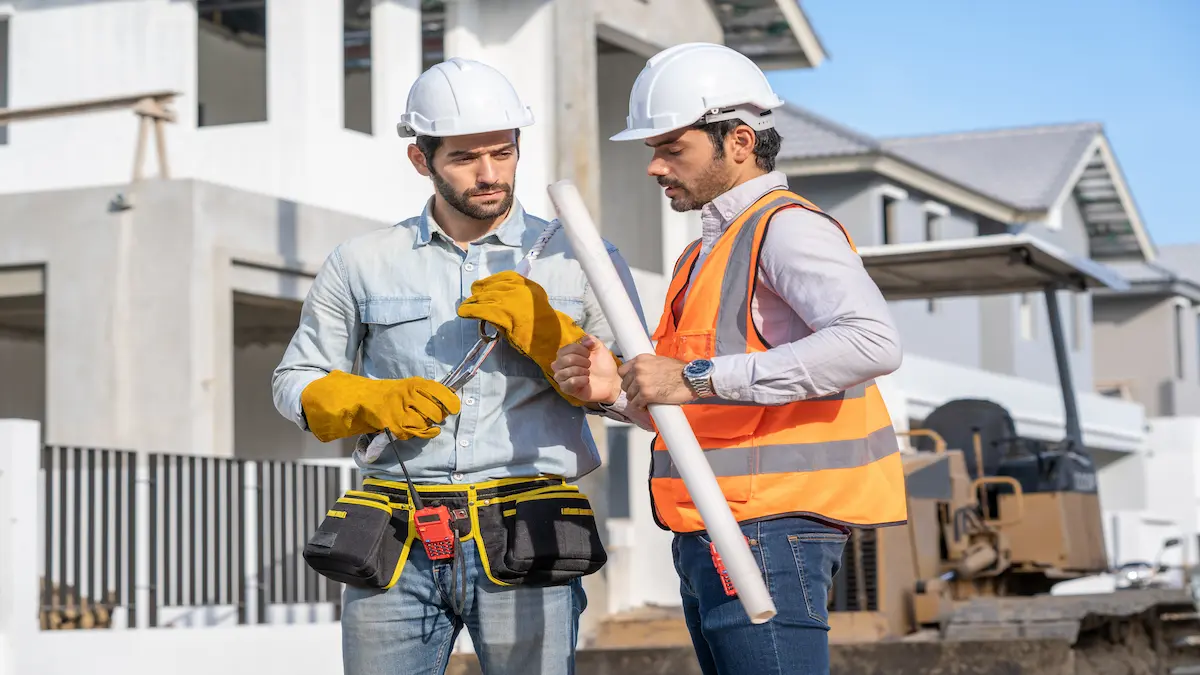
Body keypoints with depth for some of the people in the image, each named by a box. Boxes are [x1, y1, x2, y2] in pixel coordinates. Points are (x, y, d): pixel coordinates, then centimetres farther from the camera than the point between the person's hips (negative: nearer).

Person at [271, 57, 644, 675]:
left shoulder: (581, 262, 9)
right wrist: (374, 403, -4)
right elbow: (295, 381, 16)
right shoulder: (361, 264, 12)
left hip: (524, 550, -1)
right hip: (395, 551, 1)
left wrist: (540, 330, -9)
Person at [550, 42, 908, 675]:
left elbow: (873, 342, -26)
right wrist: (619, 388, 2)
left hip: (770, 533, -10)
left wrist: (698, 378, -26)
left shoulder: (787, 227, -8)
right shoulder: (703, 256, 23)